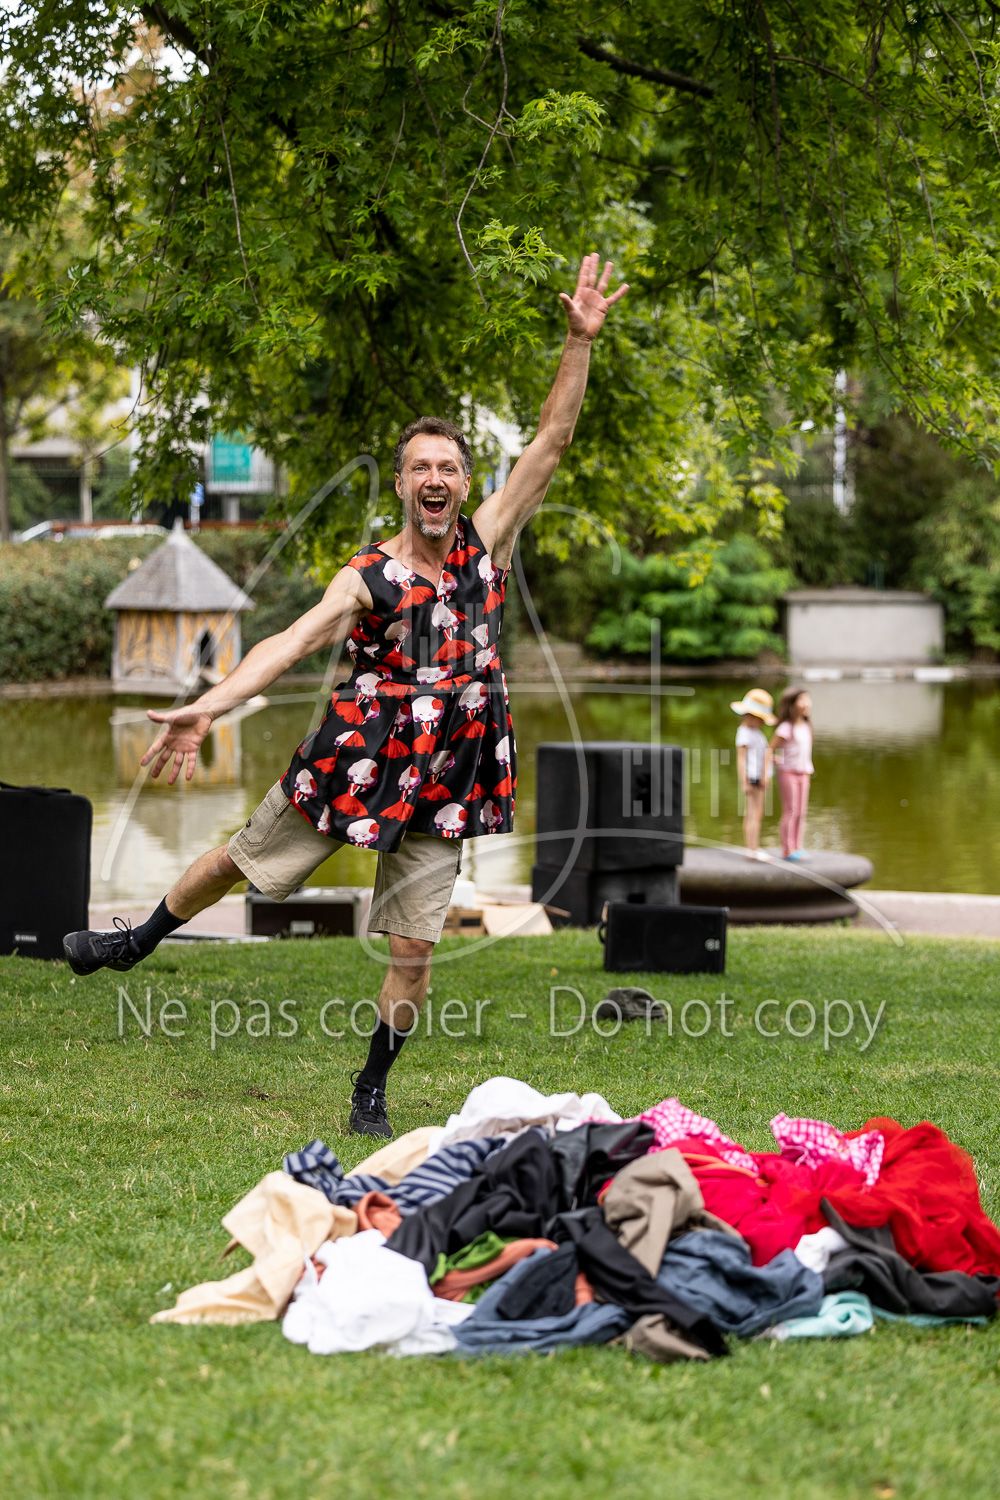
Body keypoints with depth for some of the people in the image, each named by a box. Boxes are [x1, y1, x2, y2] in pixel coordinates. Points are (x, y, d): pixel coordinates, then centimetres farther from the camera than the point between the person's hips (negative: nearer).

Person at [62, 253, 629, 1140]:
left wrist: (581, 342, -14)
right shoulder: (368, 579, -7)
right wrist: (207, 708, -33)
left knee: (414, 950, -1)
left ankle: (371, 1092, 16)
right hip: (359, 755, -1)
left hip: (445, 778, 1)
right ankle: (139, 942, 41)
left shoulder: (488, 541, -1)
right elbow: (290, 643, -19)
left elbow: (552, 441, -5)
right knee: (244, 857, 14)